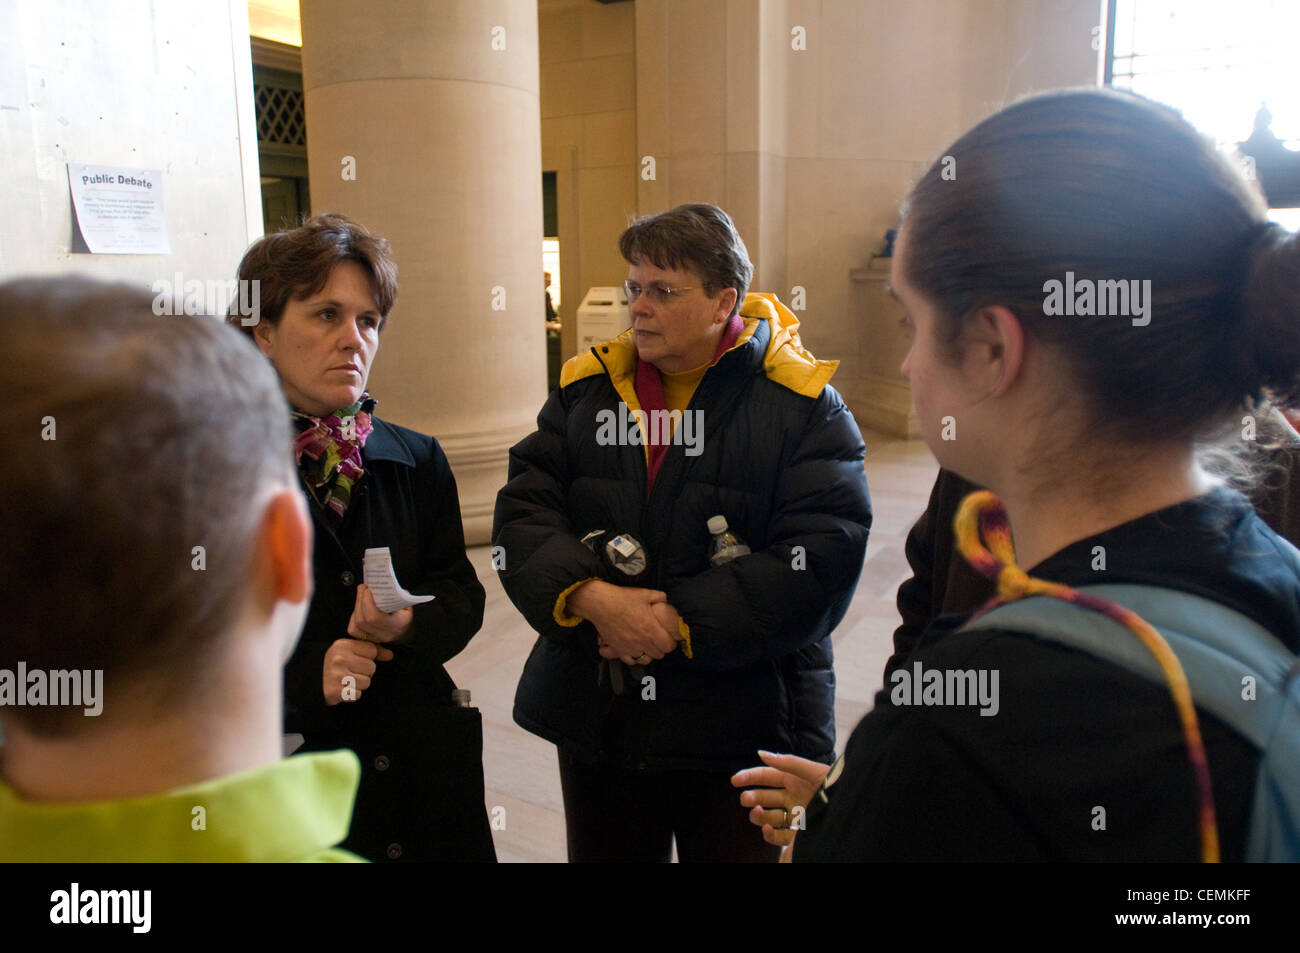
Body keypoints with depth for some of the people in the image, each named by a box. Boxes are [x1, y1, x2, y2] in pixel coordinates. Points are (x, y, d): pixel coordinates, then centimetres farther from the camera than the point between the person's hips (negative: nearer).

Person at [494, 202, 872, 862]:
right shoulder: (585, 390, 5)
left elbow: (822, 556, -17)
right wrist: (592, 598, -20)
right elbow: (523, 513, -2)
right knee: (606, 850, 21)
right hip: (595, 711, 4)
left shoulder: (804, 408, -8)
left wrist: (683, 622, -20)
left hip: (744, 722, -3)